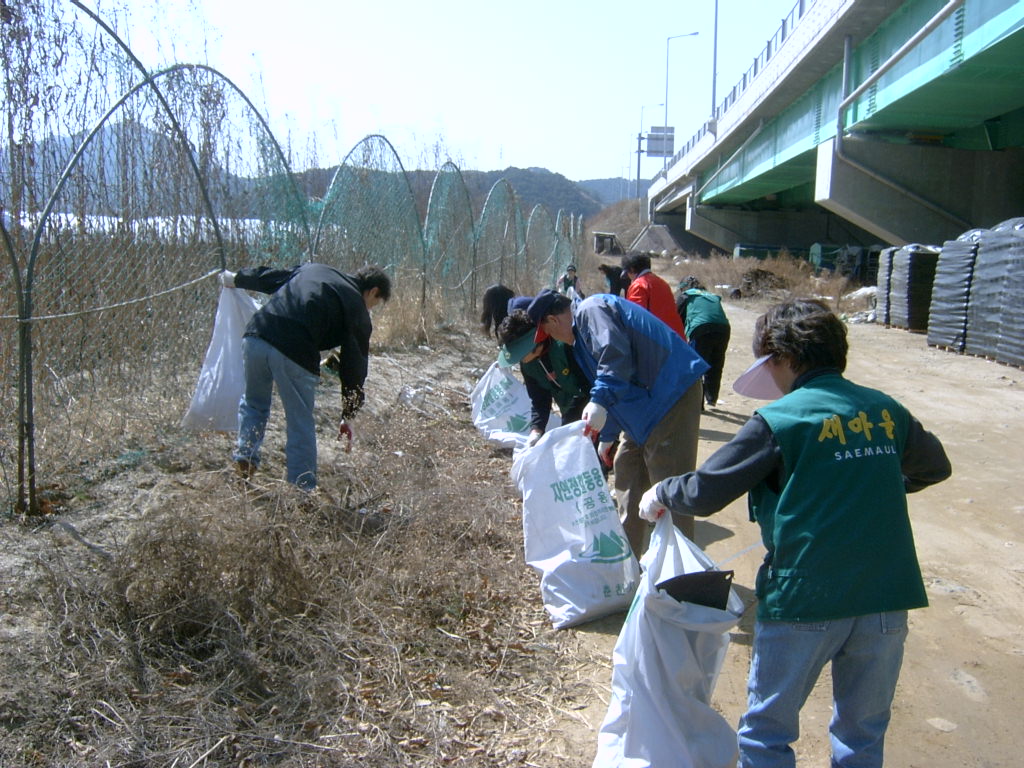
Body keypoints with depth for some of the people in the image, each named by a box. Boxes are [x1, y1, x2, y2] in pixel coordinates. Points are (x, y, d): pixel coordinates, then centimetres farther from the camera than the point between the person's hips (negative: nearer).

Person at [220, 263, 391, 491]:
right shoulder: (357, 311, 11)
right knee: (301, 425, 9)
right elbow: (354, 367, 11)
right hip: (294, 353, -5)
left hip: (256, 337, 5)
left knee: (253, 403, 29)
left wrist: (236, 278, 51)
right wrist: (347, 417, 17)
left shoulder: (313, 268, 26)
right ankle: (303, 489, 14)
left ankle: (244, 455, 18)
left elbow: (269, 277, 32)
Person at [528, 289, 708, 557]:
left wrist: (600, 401, -37)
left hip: (671, 393, -11)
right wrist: (607, 436, 33)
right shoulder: (582, 331, 22)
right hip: (648, 401, 11)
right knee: (628, 473, 19)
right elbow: (616, 392, 29)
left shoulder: (589, 311, -11)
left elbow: (616, 356, -30)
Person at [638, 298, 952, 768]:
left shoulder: (779, 420, -11)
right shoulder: (885, 410, 4)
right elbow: (935, 467, 23)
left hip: (805, 601, -5)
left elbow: (704, 492, -12)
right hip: (886, 598, 5)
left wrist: (661, 494, 7)